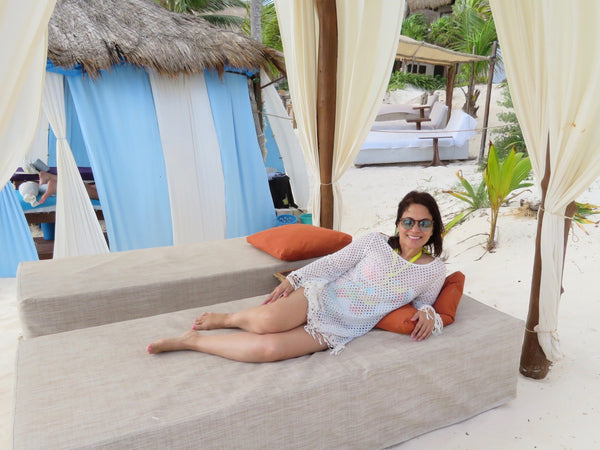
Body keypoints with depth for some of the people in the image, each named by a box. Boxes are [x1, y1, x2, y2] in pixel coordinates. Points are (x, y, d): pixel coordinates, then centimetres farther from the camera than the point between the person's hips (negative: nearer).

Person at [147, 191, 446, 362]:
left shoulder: (435, 271, 4)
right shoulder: (375, 242, -1)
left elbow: (424, 301, 22)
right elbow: (332, 263, 1)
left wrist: (427, 313, -3)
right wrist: (292, 280, -7)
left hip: (340, 331, 0)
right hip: (320, 296, 0)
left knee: (269, 348, -26)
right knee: (268, 320, -33)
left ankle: (193, 340, -6)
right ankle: (226, 318, 3)